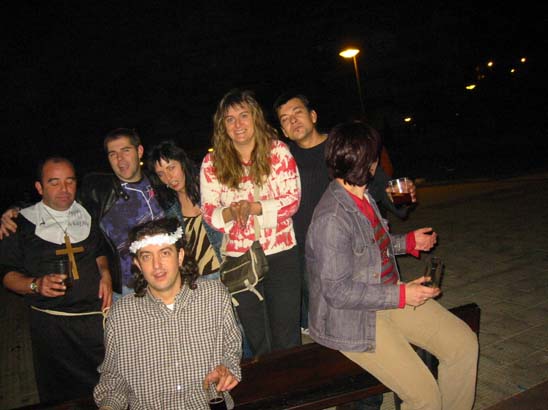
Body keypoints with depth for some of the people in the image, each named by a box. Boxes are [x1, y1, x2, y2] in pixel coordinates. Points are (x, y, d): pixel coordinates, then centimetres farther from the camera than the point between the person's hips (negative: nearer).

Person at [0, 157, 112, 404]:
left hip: (96, 316, 3)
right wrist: (36, 285, -18)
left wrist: (105, 274, 3)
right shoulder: (22, 223, -2)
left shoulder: (86, 215, 8)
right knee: (59, 395, 9)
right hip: (50, 323, -2)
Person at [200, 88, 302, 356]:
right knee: (257, 342, 18)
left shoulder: (278, 151, -4)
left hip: (281, 253, -1)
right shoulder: (212, 163, 0)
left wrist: (253, 208, -23)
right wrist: (230, 213, -23)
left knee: (287, 339, 10)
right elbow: (208, 211, -1)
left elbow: (292, 200, -9)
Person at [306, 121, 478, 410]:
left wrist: (409, 241, 16)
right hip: (352, 318, -9)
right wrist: (402, 295, -22)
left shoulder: (362, 195, 3)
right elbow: (338, 292, -24)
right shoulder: (331, 219, -26)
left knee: (465, 343, 2)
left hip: (390, 295, 9)